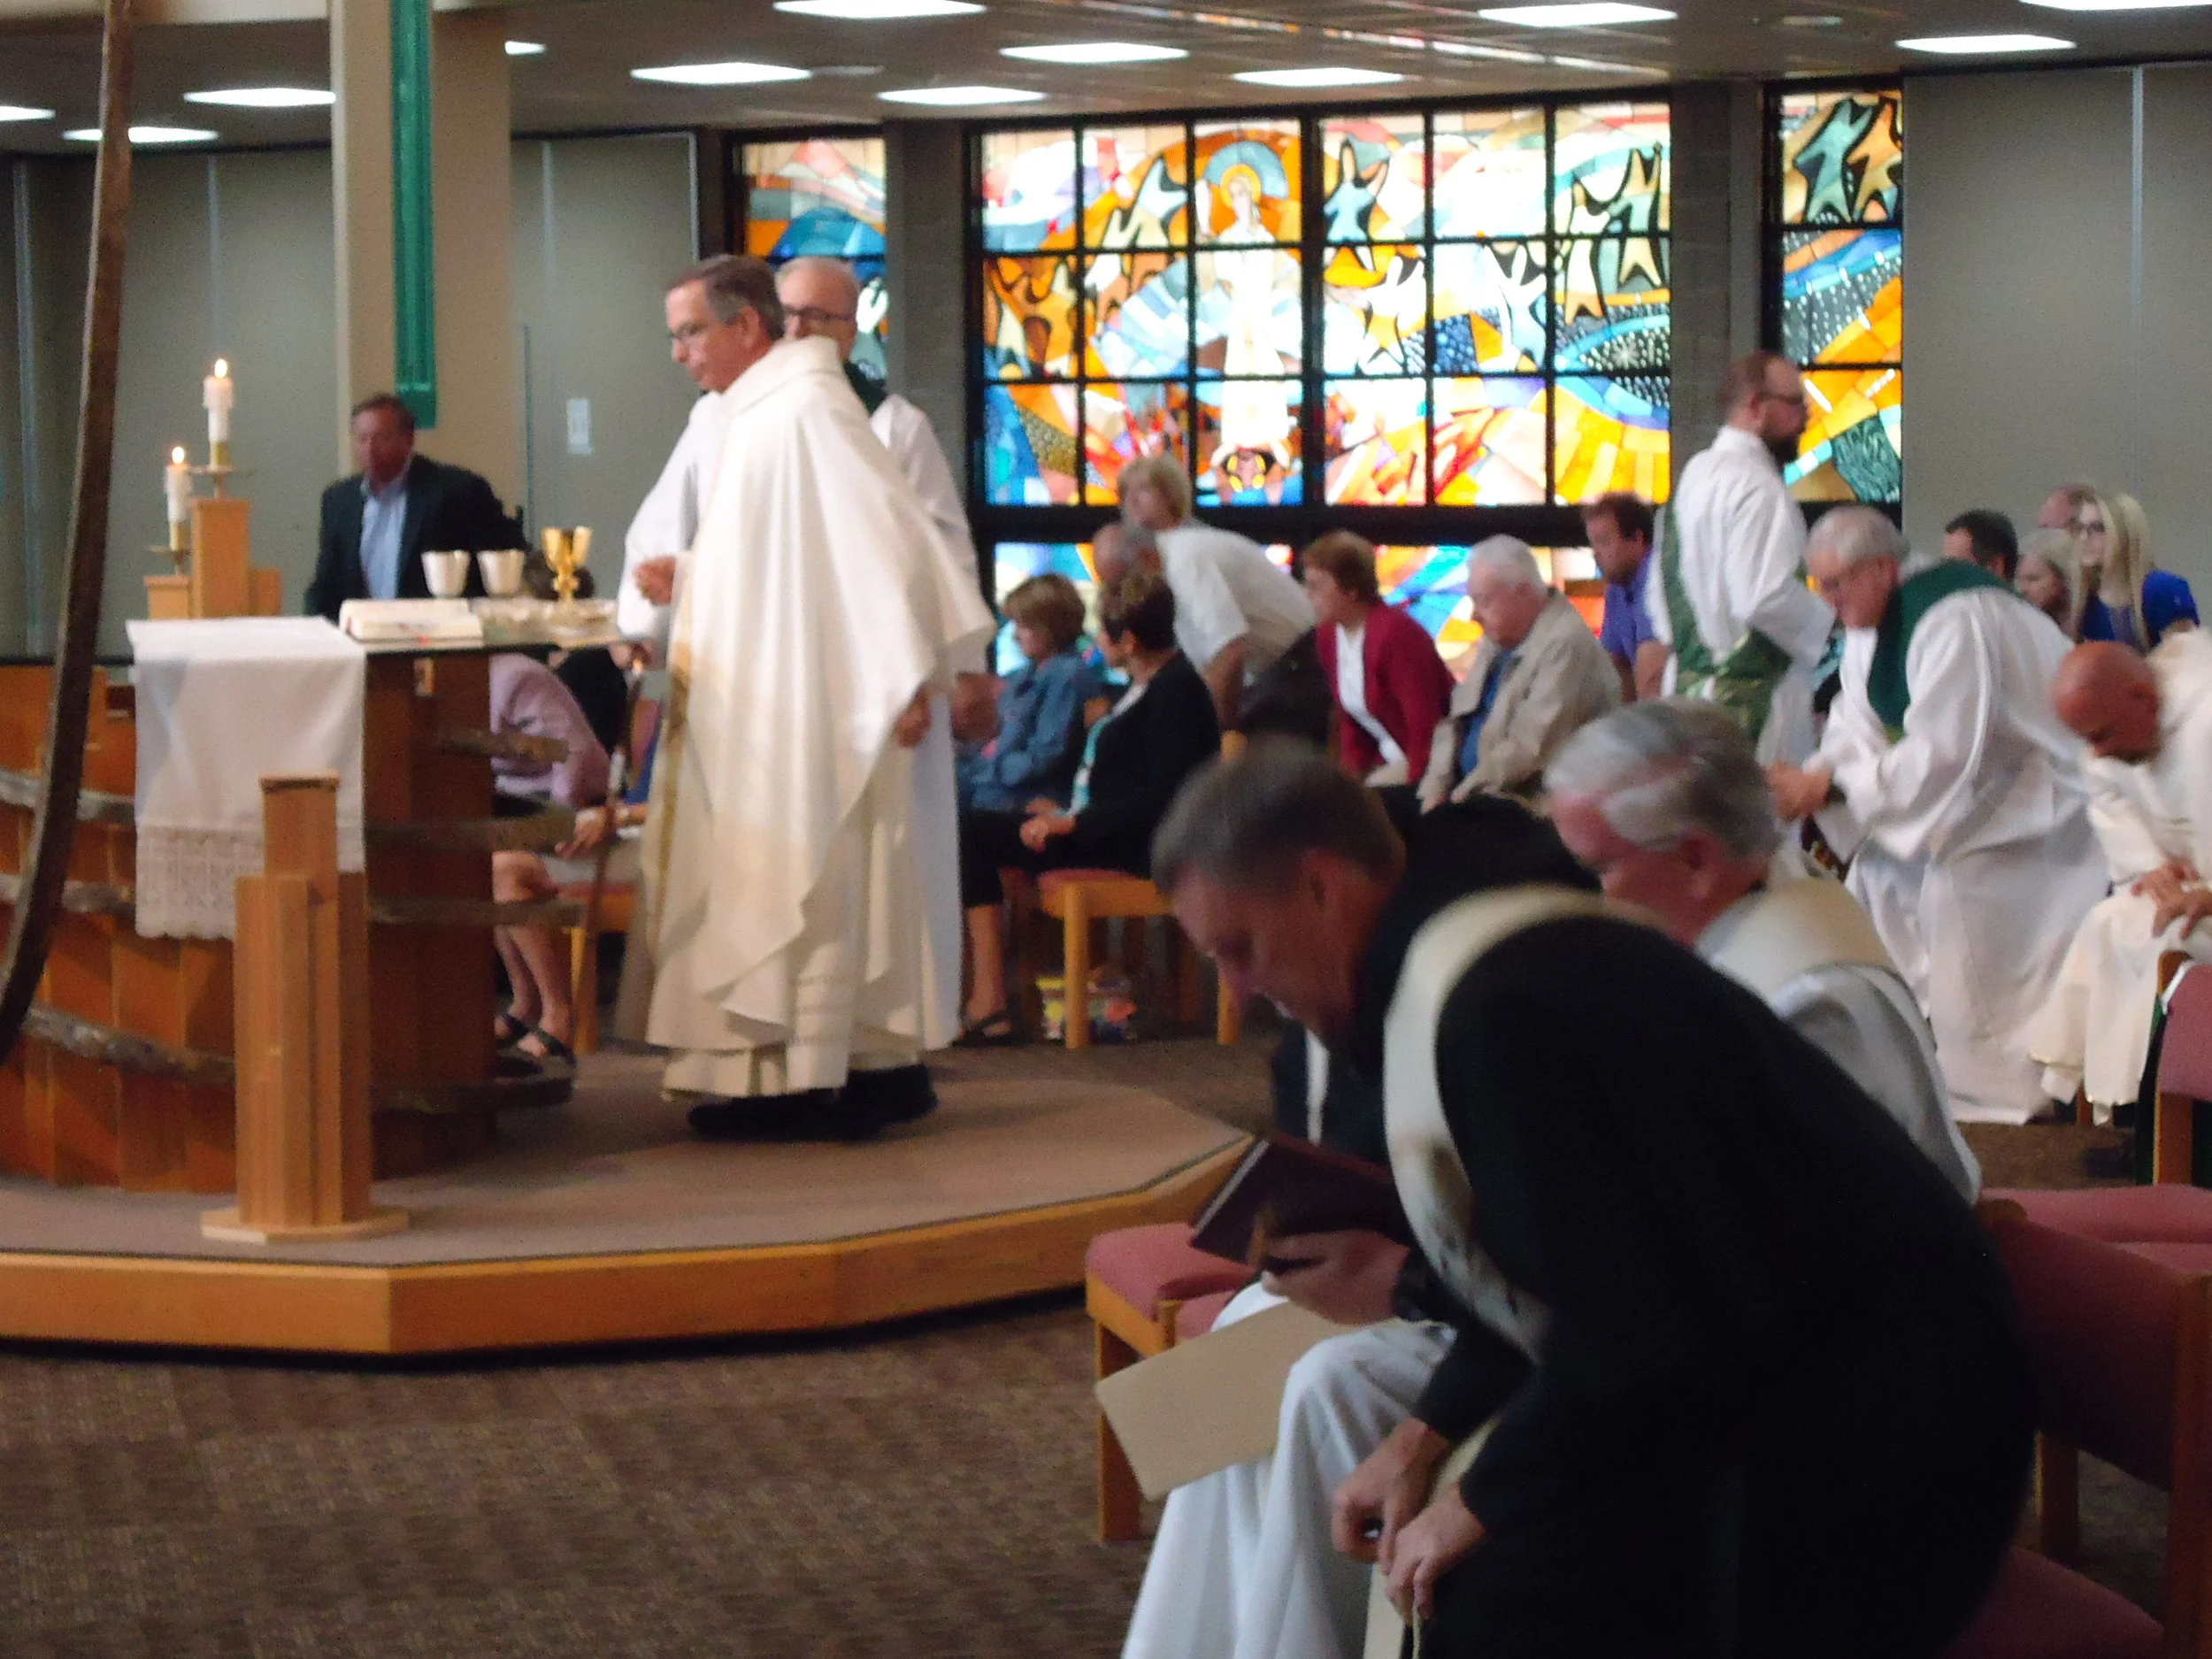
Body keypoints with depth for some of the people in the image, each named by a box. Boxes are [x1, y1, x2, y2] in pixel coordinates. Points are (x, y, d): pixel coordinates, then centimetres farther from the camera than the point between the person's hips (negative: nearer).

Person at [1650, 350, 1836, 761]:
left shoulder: (1695, 476, 13)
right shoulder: (1757, 487, -16)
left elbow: (1660, 602, 18)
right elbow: (1767, 596, -24)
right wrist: (1826, 623, -9)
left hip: (1687, 682, 10)